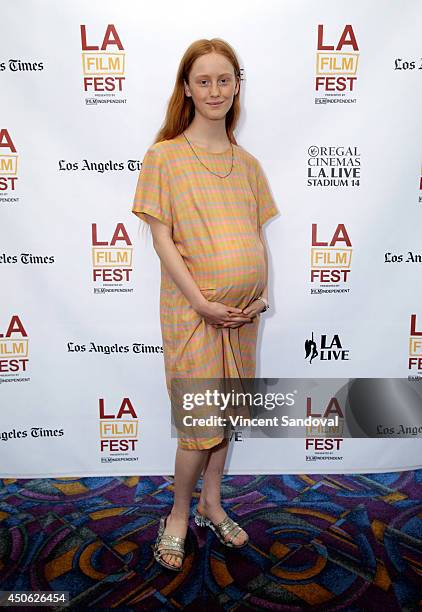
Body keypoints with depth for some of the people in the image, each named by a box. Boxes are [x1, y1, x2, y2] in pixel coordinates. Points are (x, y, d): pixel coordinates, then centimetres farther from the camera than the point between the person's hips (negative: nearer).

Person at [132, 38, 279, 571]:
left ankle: (211, 505, 35)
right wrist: (203, 303, -16)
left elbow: (258, 235, 11)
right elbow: (162, 239, -11)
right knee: (200, 420, 2)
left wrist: (263, 293, -2)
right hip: (193, 309, -5)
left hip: (243, 310, 5)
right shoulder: (164, 156, -5)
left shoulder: (247, 162, 9)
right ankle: (179, 514, 27)